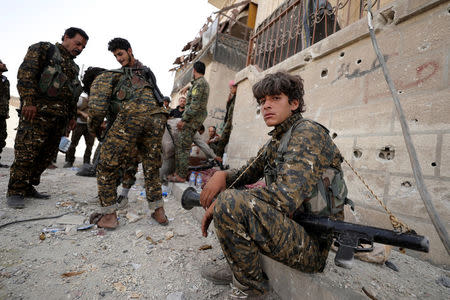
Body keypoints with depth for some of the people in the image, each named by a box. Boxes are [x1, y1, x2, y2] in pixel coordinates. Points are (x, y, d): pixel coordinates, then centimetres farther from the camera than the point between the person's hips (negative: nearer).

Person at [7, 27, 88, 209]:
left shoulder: (73, 67, 26)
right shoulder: (44, 49, 6)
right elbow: (26, 72, -8)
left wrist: (72, 115, 19)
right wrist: (28, 100, -18)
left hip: (60, 118, 7)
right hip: (38, 111, -6)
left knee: (47, 154, 6)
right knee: (26, 152, -7)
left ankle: (28, 187, 16)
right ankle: (15, 192, 4)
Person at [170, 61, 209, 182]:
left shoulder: (199, 83, -12)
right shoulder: (204, 83, 21)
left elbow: (194, 105, -22)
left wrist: (183, 120, -19)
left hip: (193, 119, -10)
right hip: (195, 119, 10)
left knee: (183, 147, -8)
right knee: (179, 145, 13)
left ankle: (181, 176, -1)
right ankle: (178, 172, 18)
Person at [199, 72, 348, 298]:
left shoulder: (308, 133, -17)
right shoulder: (275, 142, 11)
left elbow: (285, 196, -31)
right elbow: (247, 173, 18)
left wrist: (220, 203, -21)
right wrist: (221, 175, -6)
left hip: (312, 245, -9)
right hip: (290, 226, 9)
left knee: (229, 203, -30)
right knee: (227, 189, 13)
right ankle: (237, 268, 16)